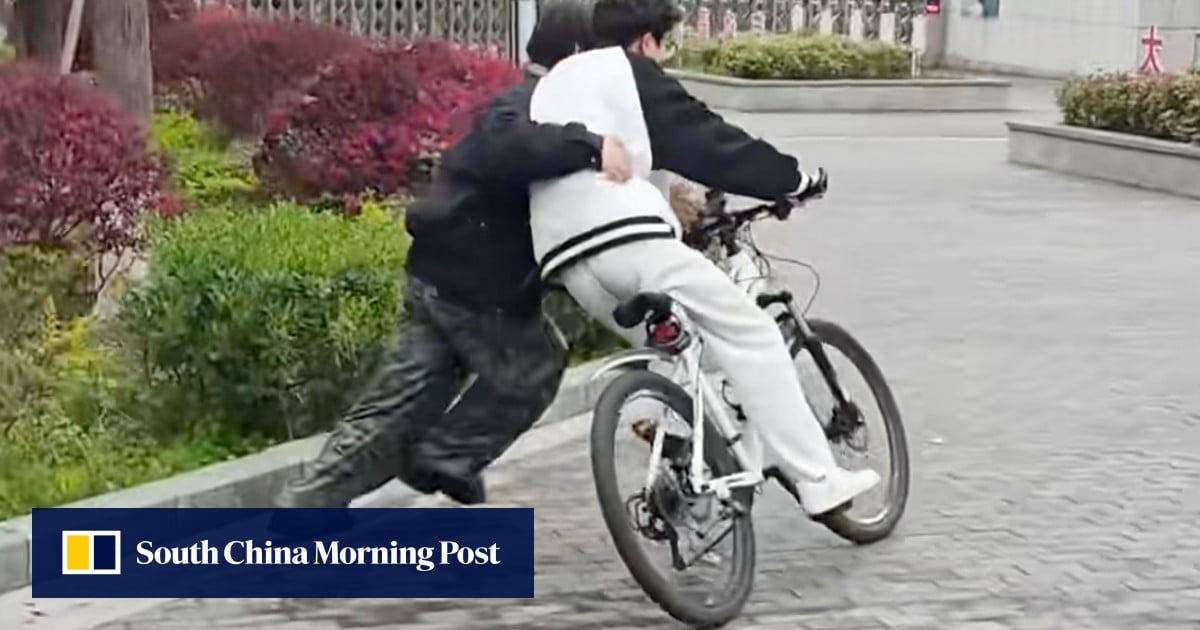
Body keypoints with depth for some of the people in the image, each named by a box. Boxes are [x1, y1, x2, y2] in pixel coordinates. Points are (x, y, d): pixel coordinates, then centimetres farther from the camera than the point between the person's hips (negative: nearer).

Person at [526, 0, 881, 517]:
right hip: (624, 234, -8)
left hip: (565, 253, 8)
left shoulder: (553, 83, 31)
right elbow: (706, 141, 5)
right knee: (750, 335, -3)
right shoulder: (629, 72, 8)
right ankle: (817, 480, -8)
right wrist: (793, 178, 13)